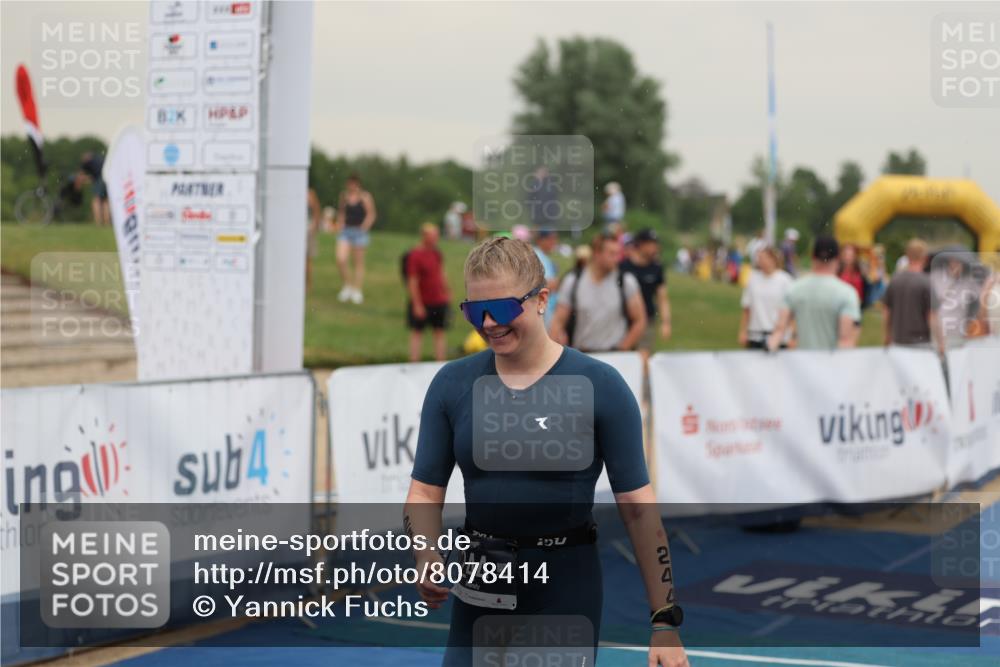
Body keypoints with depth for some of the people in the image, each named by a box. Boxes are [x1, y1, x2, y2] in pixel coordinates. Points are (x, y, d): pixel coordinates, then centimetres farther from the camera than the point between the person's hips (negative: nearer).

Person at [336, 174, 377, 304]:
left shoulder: (365, 197, -4)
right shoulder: (344, 196, 9)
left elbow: (371, 215, -4)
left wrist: (363, 228, -12)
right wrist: (339, 226, 6)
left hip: (359, 231, -3)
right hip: (345, 231, 3)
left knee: (358, 262, 3)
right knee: (341, 259, -11)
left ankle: (357, 291, 10)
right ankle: (347, 285, 7)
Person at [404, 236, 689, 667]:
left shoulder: (599, 385, -8)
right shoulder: (452, 384, 0)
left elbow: (638, 508, -7)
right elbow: (424, 492, 3)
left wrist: (665, 620, -10)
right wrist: (428, 564, -17)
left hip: (567, 586, -2)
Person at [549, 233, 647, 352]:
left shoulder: (626, 282, 0)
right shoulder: (572, 282, 2)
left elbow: (640, 321, 3)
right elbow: (558, 322, 3)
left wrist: (622, 350, -5)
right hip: (580, 355, 1)